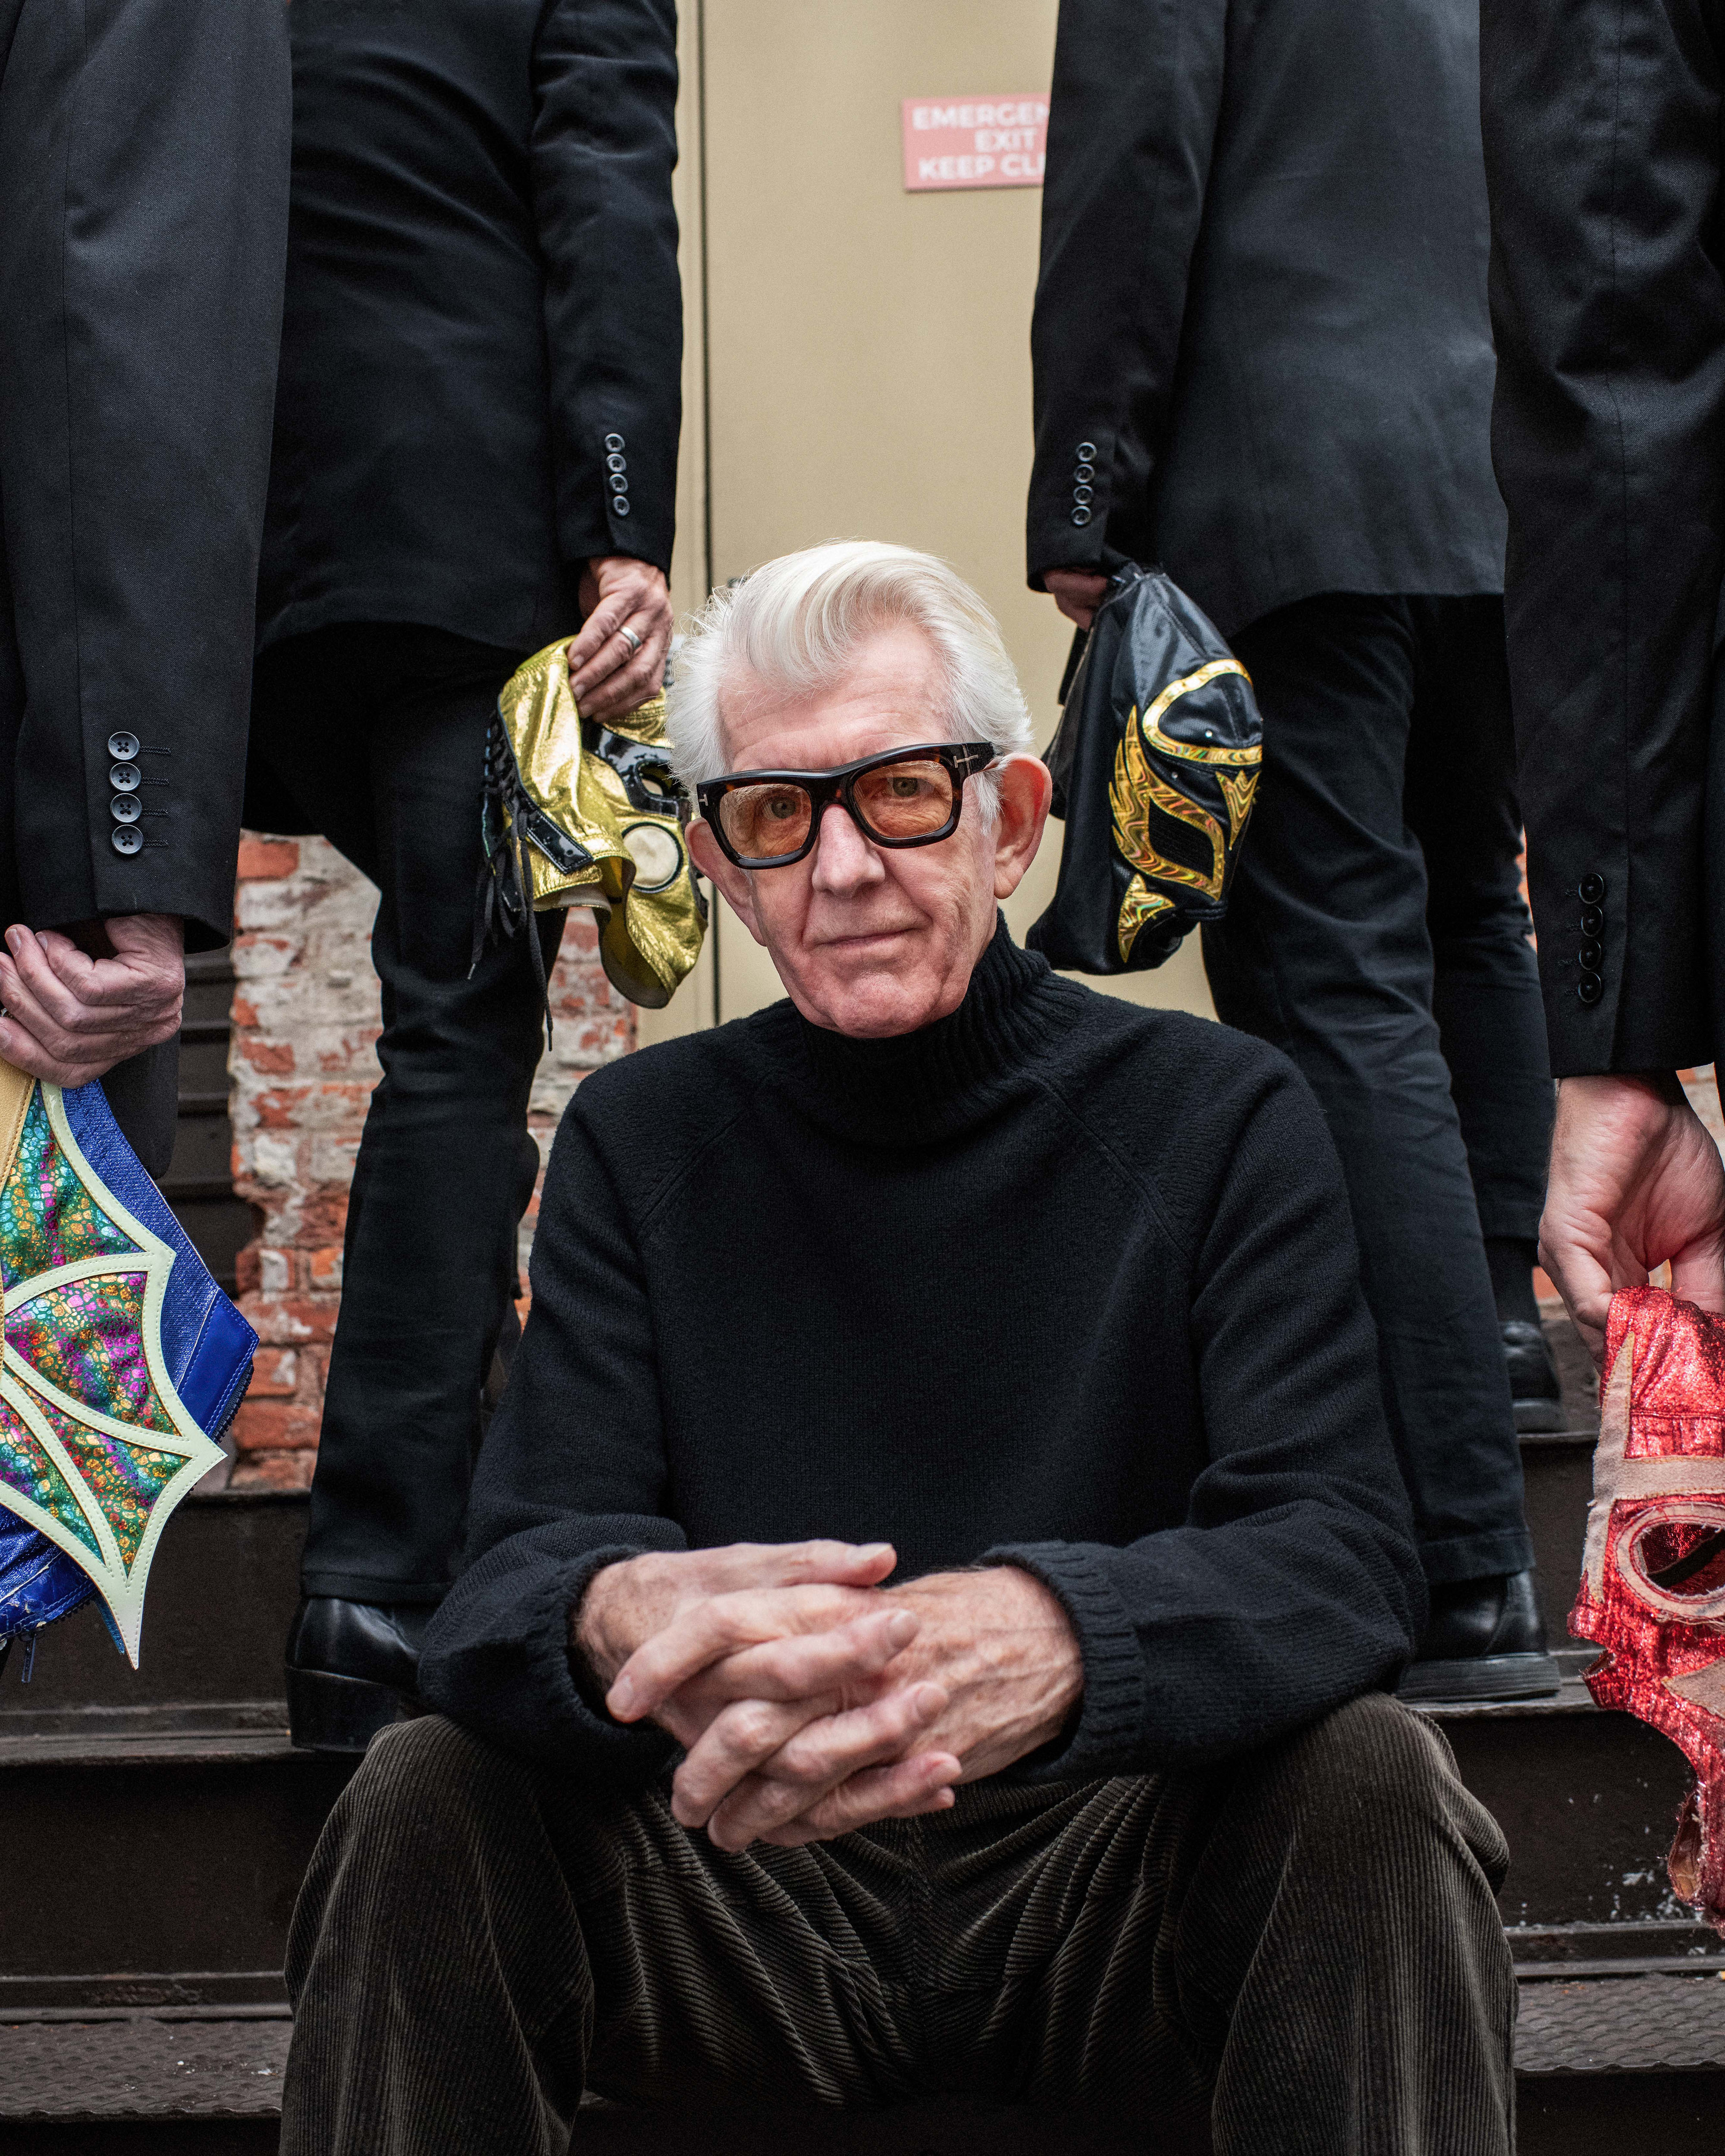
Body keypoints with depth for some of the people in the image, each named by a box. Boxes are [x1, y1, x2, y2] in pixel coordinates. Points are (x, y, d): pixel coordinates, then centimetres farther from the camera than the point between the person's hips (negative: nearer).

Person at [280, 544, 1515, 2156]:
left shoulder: (1221, 1120, -3)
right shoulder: (639, 1140, 3)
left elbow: (1339, 1554, -16)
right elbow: (516, 1571, -7)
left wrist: (1049, 1632, -41)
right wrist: (627, 1619, -36)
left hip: (1104, 1868, -1)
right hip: (745, 1883, 1)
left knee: (1364, 1780, -30)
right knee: (425, 1805, -24)